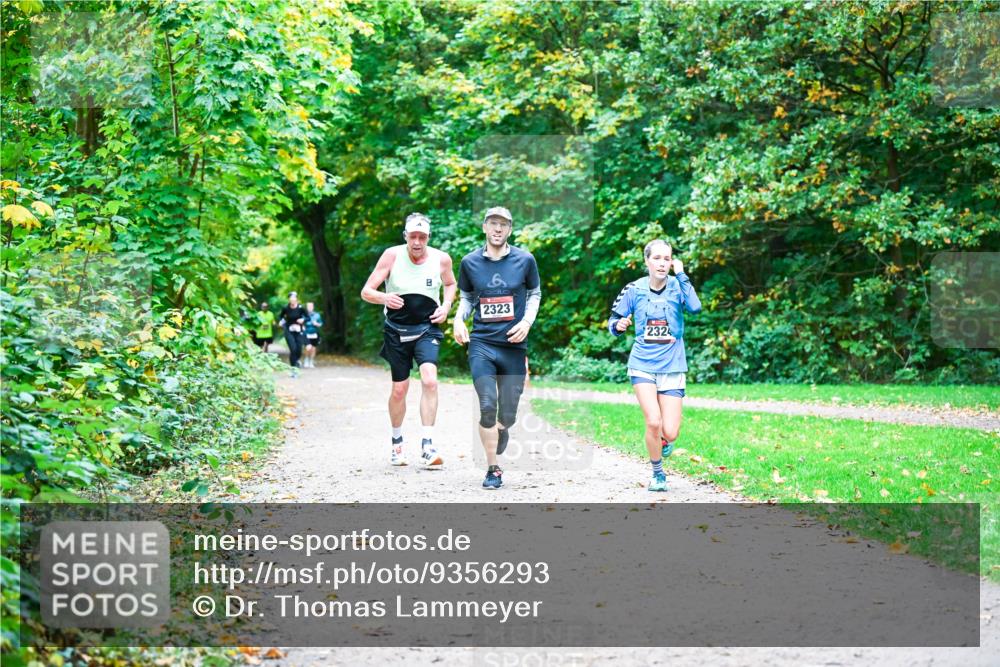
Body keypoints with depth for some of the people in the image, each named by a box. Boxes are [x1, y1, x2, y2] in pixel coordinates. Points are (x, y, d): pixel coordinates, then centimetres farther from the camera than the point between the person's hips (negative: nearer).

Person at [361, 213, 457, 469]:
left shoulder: (441, 259, -5)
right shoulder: (392, 256, -10)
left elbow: (451, 284, 18)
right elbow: (366, 292, -9)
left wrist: (446, 306, -2)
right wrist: (384, 297, -31)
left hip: (427, 329, 0)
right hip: (396, 330, 0)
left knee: (430, 381, -22)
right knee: (399, 389, 7)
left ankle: (427, 447, -21)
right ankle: (396, 442, 31)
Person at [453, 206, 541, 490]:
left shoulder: (525, 260, 1)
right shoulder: (470, 262, 4)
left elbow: (535, 294, 14)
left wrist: (527, 321, -3)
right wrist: (459, 319, -2)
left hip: (513, 345, 1)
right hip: (481, 343, 0)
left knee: (507, 414, 2)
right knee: (487, 406, -16)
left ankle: (502, 429, 42)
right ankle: (492, 469, -3)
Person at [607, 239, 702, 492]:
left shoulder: (677, 286, -5)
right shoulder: (634, 290, -3)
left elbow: (695, 307, -25)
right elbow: (614, 320, 5)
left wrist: (680, 274, -22)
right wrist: (618, 325, -18)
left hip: (672, 368, 0)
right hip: (642, 365, 0)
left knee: (669, 433, -7)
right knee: (653, 422, -17)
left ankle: (663, 441, 33)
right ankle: (657, 473, 8)